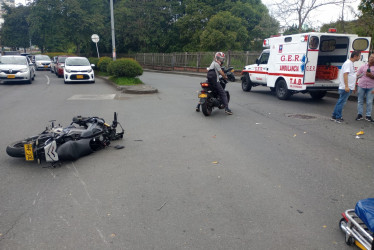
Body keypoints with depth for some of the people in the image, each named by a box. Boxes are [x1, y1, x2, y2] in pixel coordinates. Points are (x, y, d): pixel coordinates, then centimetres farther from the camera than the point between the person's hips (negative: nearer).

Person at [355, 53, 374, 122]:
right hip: (361, 86, 1)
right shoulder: (363, 67, 6)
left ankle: (368, 116, 8)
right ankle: (359, 114, 13)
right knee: (360, 101, 4)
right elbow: (357, 76, 7)